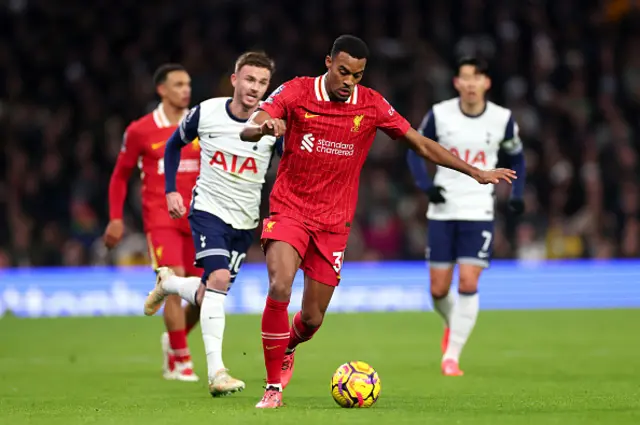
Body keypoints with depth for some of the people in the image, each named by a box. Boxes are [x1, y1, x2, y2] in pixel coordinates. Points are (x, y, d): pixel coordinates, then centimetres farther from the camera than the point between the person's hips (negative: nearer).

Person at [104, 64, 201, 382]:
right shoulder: (140, 131, -1)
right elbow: (121, 175, 9)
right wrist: (115, 218, 2)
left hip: (195, 221, 4)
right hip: (160, 219, -4)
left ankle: (173, 341, 30)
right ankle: (180, 362, -9)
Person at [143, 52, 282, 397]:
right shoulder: (206, 113, -8)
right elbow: (174, 145, 9)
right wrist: (171, 190, 2)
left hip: (245, 221, 2)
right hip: (208, 209, -2)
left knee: (207, 297, 7)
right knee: (219, 278, -24)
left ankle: (168, 283, 43)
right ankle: (216, 372, -27)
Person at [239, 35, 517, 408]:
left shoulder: (372, 105, -2)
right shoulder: (295, 92, -7)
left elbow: (422, 145, 6)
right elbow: (247, 132, -17)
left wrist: (476, 172, 3)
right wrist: (264, 127, -42)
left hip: (334, 223, 2)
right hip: (289, 210, -2)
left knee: (312, 319, 4)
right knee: (279, 287, -26)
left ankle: (287, 346, 42)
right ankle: (275, 386, -13)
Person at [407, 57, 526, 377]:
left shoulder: (502, 119, -2)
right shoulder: (439, 114, -4)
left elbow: (516, 157, 14)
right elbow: (415, 150, 8)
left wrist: (517, 194, 0)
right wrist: (426, 185, -9)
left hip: (479, 212, -1)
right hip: (442, 211, 1)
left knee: (468, 284, -14)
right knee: (439, 289, 3)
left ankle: (452, 355, -5)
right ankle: (452, 324, 37)